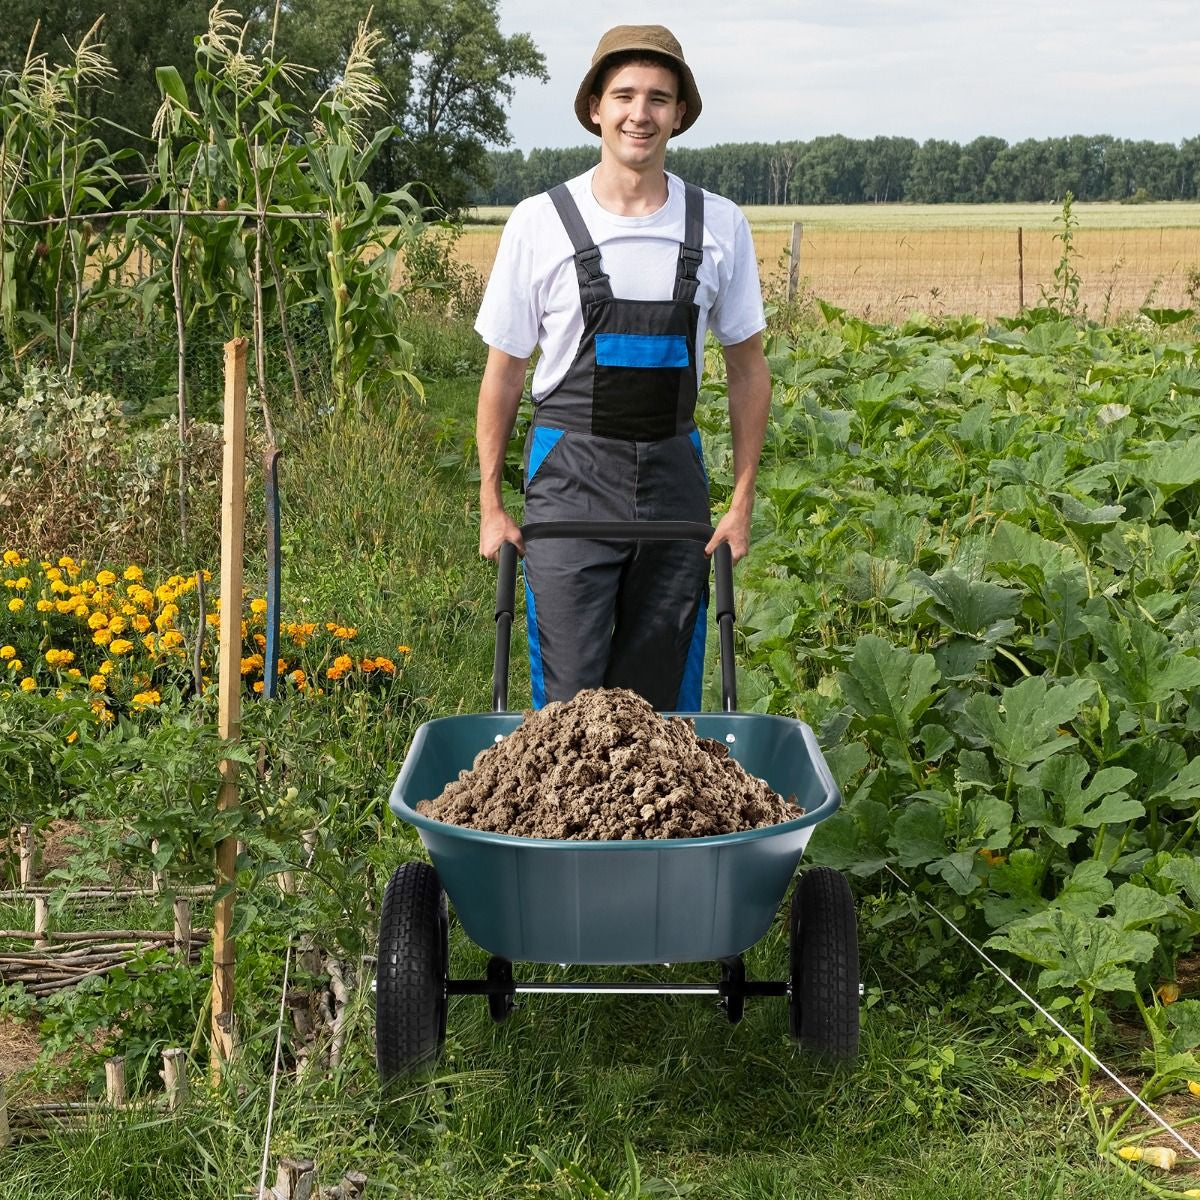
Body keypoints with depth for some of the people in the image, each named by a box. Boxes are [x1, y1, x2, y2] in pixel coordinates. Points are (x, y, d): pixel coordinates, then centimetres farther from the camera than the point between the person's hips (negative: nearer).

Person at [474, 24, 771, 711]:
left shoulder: (720, 226, 3)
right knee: (569, 695, -3)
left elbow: (747, 368, 10)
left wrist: (743, 501, 6)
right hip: (570, 474, -2)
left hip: (674, 476, 2)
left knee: (664, 692, 8)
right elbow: (505, 370, 4)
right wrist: (491, 506, 3)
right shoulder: (541, 222, -3)